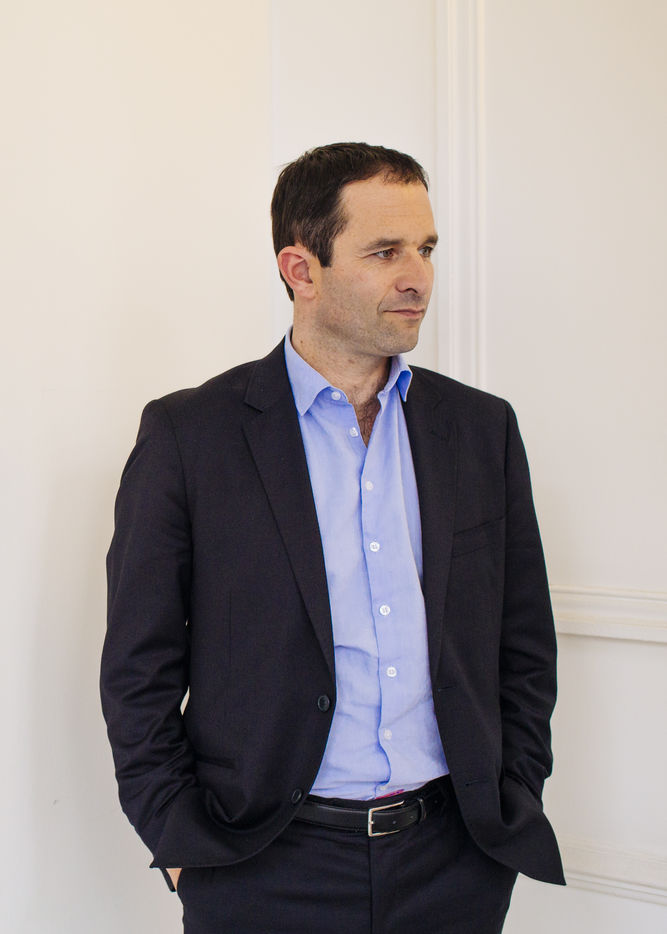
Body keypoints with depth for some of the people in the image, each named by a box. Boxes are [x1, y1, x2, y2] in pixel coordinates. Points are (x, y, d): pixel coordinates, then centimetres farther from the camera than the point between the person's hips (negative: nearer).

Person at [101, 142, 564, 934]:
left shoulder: (482, 428, 4)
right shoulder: (186, 434, -6)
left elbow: (525, 649, 10)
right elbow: (139, 668, -3)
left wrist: (513, 806, 4)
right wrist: (180, 839, -6)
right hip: (265, 870, -2)